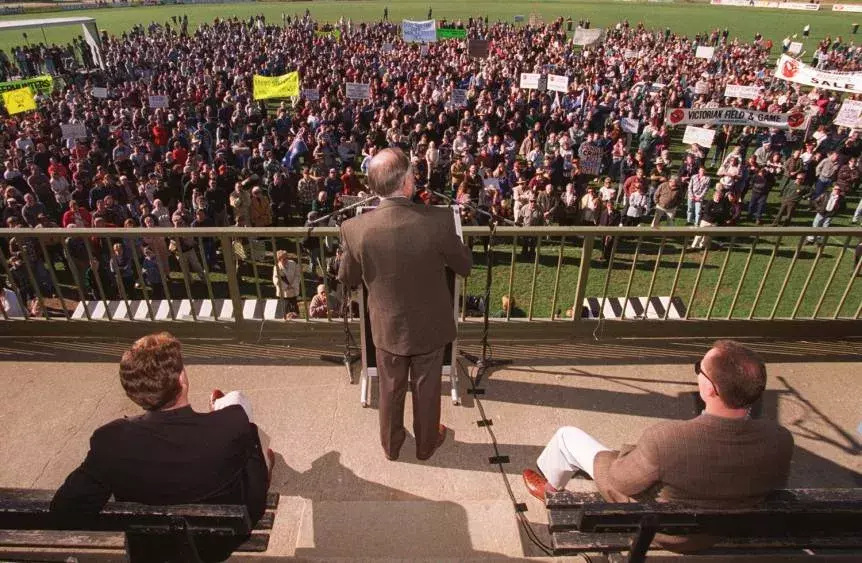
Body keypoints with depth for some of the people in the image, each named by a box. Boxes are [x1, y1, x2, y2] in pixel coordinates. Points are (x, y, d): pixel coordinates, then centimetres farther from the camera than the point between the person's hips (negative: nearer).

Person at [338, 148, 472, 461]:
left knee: (391, 390, 24)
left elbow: (347, 280, -4)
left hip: (387, 327, 1)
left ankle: (391, 445, 46)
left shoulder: (354, 229, -21)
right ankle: (426, 444, 45)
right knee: (426, 390, 22)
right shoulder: (439, 221, -25)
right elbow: (465, 266, -9)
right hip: (429, 326, -1)